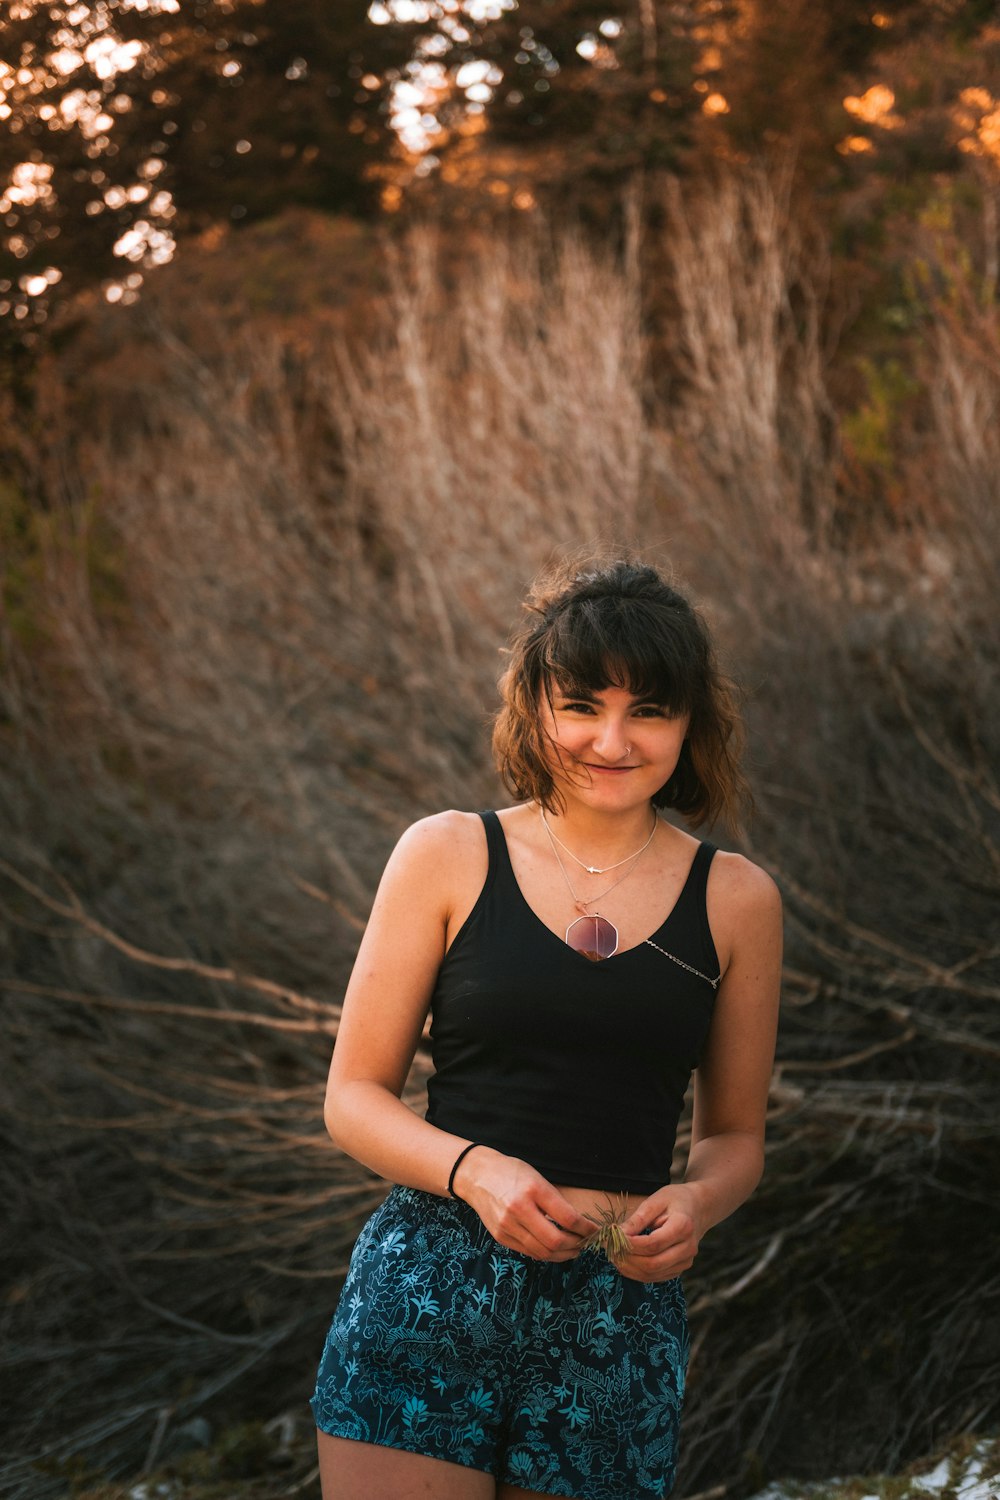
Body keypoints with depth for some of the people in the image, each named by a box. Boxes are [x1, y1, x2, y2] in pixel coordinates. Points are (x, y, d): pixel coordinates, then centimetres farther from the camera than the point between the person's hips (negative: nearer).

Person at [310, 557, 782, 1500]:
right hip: (427, 1295, -1)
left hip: (620, 1313, 2)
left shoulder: (735, 900, 8)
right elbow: (353, 1097, 5)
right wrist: (474, 1171, -14)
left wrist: (697, 1202, -5)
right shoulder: (447, 856, 3)